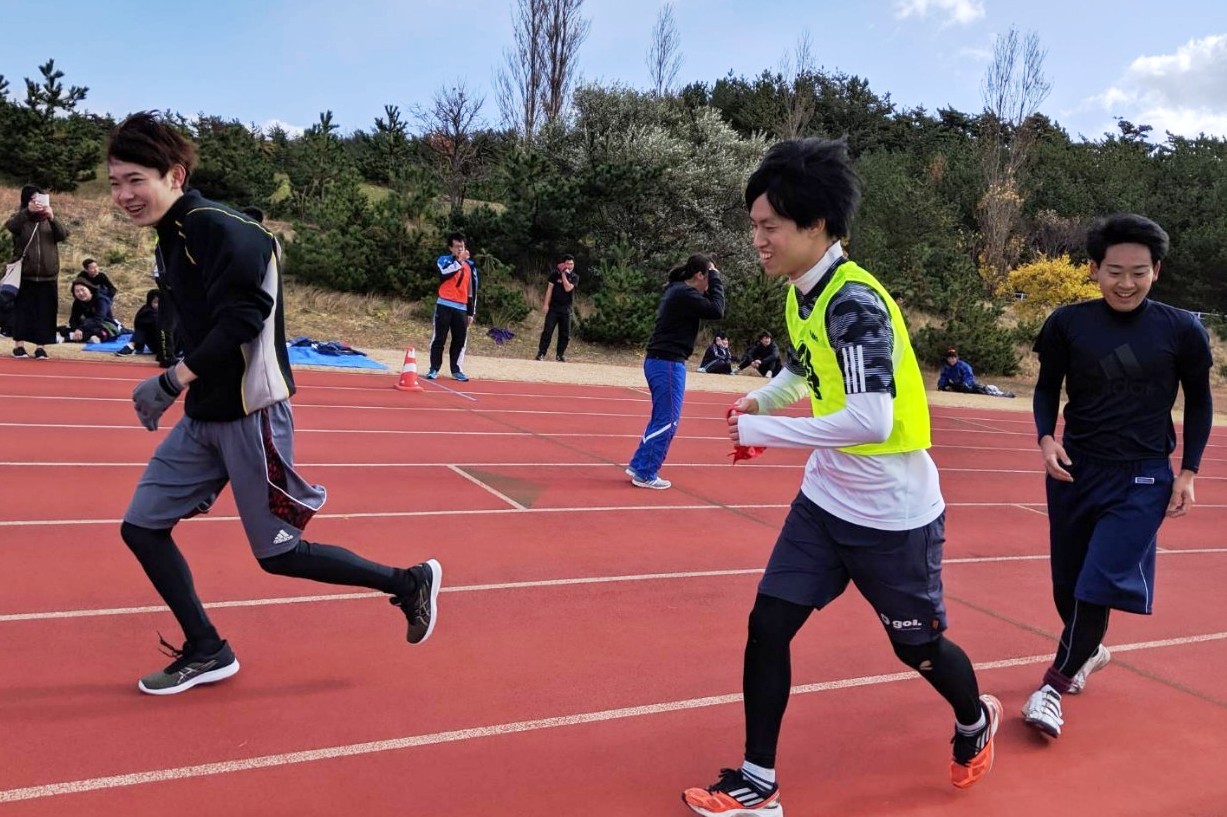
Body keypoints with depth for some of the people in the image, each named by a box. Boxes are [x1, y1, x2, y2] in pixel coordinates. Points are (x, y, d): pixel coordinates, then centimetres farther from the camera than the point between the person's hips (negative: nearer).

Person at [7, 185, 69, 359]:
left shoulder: (49, 220, 9)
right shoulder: (20, 218, 4)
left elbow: (63, 235, -6)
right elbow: (10, 226, -18)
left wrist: (52, 218, -21)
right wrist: (27, 211, -29)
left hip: (47, 275, 1)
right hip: (24, 274, -1)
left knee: (45, 312, 0)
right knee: (22, 311, 2)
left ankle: (40, 347, 5)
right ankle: (18, 345, 8)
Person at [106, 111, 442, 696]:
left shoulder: (216, 227, -18)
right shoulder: (172, 238, 12)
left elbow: (243, 317, -28)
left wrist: (172, 380, -25)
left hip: (249, 415, -9)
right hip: (202, 416, 9)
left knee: (277, 554, 0)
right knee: (141, 527, 8)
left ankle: (410, 583, 17)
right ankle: (206, 653, 22)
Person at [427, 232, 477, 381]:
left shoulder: (470, 265, 12)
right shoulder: (444, 260, 1)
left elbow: (472, 290, 14)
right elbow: (444, 273, -23)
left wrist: (471, 312, 11)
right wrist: (459, 261, -23)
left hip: (462, 308, 3)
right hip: (444, 305, -3)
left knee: (460, 340, 4)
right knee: (439, 338, -1)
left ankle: (456, 369, 13)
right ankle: (434, 369, 5)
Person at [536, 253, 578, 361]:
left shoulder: (574, 277, 3)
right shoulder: (555, 274, 1)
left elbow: (568, 288, -12)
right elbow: (549, 289, -2)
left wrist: (564, 275, -10)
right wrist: (546, 304, -10)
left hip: (566, 309, 2)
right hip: (553, 307, -2)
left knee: (565, 333, 3)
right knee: (548, 331, -6)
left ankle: (560, 354, 12)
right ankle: (541, 353, -5)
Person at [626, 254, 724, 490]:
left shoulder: (677, 290, 15)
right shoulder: (684, 293, -15)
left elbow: (706, 307, 23)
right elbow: (717, 311, -17)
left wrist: (711, 284, 9)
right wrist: (716, 279, -9)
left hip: (660, 361, 10)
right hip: (667, 364, -10)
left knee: (661, 419, 18)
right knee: (667, 421, -3)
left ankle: (638, 466, 23)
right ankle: (646, 475, 3)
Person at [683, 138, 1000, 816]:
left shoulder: (856, 301, -25)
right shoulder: (801, 294, 1)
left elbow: (871, 420, -34)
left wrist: (763, 430, -25)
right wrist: (761, 399, 3)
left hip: (893, 513, -7)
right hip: (825, 501, 7)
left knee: (917, 647, 13)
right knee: (767, 626, 1)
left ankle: (976, 721, 47)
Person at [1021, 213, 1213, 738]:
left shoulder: (1182, 329, -6)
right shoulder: (1067, 323, -5)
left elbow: (1200, 402, 6)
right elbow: (1047, 387, 8)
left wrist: (1188, 470, 0)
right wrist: (1046, 438, -9)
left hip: (1142, 479, -2)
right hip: (1074, 469, 2)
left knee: (1099, 584, -9)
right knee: (1067, 584, 11)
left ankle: (1054, 686, 7)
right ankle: (1089, 650, 41)